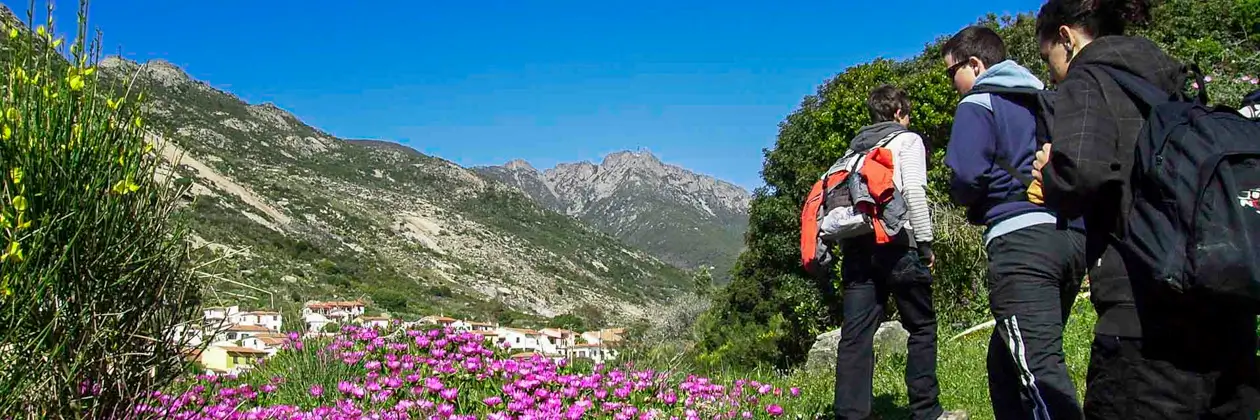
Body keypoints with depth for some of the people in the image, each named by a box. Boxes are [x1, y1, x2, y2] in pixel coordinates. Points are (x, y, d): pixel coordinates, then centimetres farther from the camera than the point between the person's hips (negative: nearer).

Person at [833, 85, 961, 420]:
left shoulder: (854, 148, 23)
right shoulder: (907, 140, 7)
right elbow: (914, 191, -7)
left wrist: (847, 249, 16)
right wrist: (925, 242, -3)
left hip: (857, 246, 5)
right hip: (896, 244, -5)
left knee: (856, 334, -1)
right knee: (922, 326, 8)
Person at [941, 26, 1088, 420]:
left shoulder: (978, 104, 2)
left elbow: (967, 177, -11)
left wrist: (973, 204, 9)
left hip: (1021, 239, -8)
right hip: (1073, 236, 8)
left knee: (1037, 369, -14)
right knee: (1007, 359, 17)